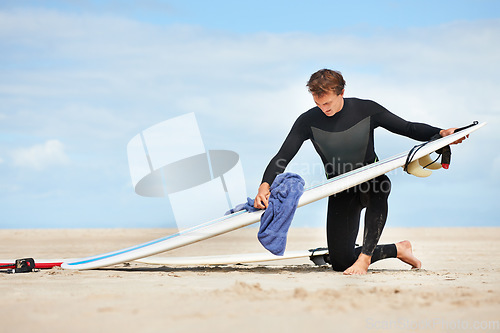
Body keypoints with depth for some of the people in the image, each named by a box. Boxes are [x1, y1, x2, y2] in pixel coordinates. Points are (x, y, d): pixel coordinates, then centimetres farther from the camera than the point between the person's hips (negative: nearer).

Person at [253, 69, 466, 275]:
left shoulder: (366, 110, -11)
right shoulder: (308, 121, -10)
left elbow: (408, 128, -5)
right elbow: (282, 158, -11)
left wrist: (441, 133, -21)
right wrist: (265, 185, -29)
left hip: (370, 180, -2)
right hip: (341, 192, 2)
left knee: (379, 186, -42)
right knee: (340, 262, -6)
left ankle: (365, 257, -38)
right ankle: (397, 249, 17)